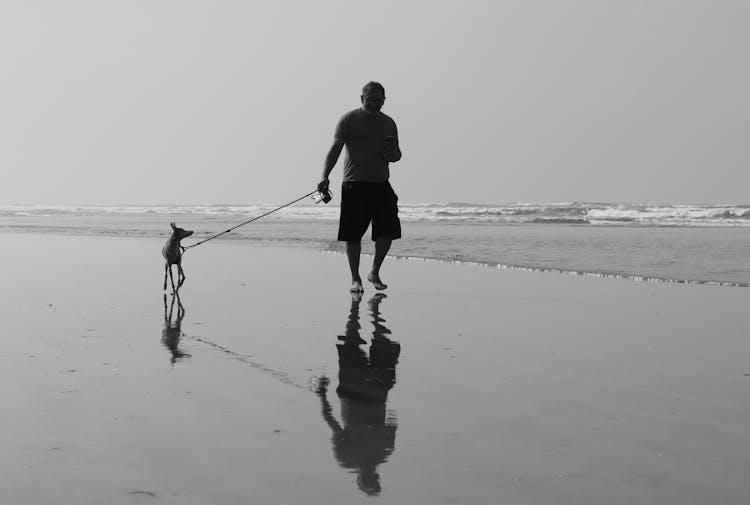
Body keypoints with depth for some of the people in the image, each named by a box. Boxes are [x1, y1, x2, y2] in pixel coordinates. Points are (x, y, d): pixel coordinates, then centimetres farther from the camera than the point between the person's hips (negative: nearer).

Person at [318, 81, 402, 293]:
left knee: (388, 231, -4)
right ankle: (355, 279, 10)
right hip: (354, 184, -4)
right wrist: (325, 176, -18)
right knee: (353, 235, -3)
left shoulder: (388, 123, 14)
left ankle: (374, 273, 16)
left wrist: (392, 154, -4)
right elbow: (335, 149, -6)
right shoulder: (349, 119, 1)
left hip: (381, 184, 4)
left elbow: (397, 153, 21)